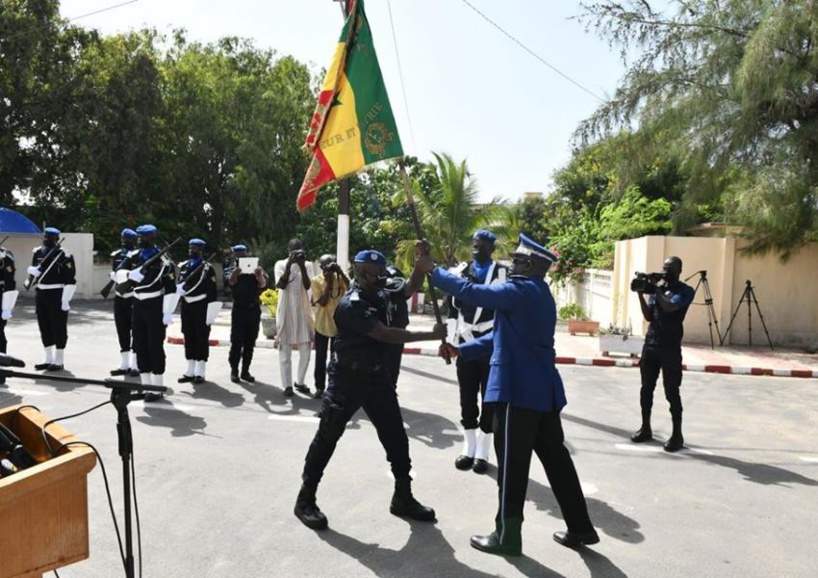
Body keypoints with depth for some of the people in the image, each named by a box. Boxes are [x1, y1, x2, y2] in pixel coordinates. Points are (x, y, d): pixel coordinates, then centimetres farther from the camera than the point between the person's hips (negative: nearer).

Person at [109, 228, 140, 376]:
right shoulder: (116, 255, 10)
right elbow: (114, 274, -1)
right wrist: (126, 260, -14)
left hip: (135, 297, -5)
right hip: (119, 297, 5)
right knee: (122, 331, 9)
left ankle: (135, 365, 2)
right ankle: (124, 365, 18)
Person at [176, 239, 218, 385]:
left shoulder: (207, 268, -6)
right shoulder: (183, 266, 11)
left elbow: (212, 292, -9)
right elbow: (178, 284, 15)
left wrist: (210, 312, -14)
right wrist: (180, 288, -11)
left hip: (201, 307, -5)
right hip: (186, 306, 5)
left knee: (201, 338, 0)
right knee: (189, 338, 9)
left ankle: (200, 373, 6)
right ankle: (190, 371, 18)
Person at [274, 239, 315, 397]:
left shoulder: (307, 265, 4)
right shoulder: (281, 264, 0)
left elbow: (307, 286, -10)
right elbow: (281, 285, -15)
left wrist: (302, 265, -17)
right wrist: (289, 264, -20)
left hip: (303, 311, 2)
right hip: (286, 311, -2)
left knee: (305, 350, 7)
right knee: (285, 350, 2)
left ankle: (300, 381, 22)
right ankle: (287, 385, 8)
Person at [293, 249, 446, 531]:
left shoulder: (378, 295, 4)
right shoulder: (350, 305, -23)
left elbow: (409, 289, 8)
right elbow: (386, 334, -28)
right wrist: (432, 334, -26)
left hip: (377, 376, 8)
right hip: (348, 379, -8)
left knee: (396, 436, 11)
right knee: (327, 437, 3)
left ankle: (403, 498, 25)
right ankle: (305, 500, 17)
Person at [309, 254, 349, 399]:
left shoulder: (340, 278, -3)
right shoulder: (316, 281, -7)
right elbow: (322, 302, -16)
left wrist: (340, 272, -26)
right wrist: (328, 283, -21)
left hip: (338, 324, 1)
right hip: (322, 325, -1)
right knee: (321, 357, 5)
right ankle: (320, 387, 13)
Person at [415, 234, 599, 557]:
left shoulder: (522, 291, -14)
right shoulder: (537, 293, 17)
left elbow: (471, 292, -19)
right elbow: (504, 335, 17)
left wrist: (432, 270, -8)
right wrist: (461, 350, 10)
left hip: (519, 390, -10)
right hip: (543, 389, 10)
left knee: (512, 465, 2)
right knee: (555, 458, 16)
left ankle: (507, 536, 15)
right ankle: (580, 528, 26)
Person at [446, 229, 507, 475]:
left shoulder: (504, 274, -1)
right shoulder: (460, 272, 7)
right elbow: (453, 308, 9)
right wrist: (451, 339, 4)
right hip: (466, 343, 3)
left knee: (489, 398, 5)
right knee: (467, 397, 10)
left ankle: (482, 451, 17)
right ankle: (468, 448, 23)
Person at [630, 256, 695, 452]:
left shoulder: (685, 291, -4)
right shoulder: (657, 288, 12)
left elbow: (669, 307, -22)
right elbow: (648, 316, 7)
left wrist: (656, 289, -12)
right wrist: (641, 294, -3)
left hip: (670, 348, -5)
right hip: (650, 344, 6)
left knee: (672, 393, -2)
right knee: (646, 389, 9)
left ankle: (677, 435, 6)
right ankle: (645, 428, 20)